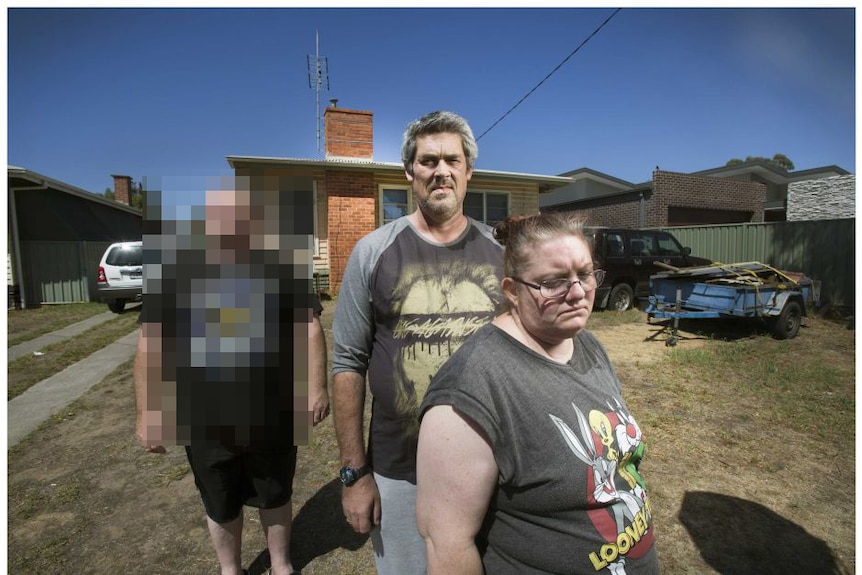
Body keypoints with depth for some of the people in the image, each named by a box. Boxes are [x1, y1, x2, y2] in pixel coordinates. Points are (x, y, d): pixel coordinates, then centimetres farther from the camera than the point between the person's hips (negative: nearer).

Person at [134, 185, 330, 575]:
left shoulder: (280, 266, -4)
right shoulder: (175, 268, -5)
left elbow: (309, 326, -3)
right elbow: (151, 345, -3)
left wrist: (317, 387, -7)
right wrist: (147, 412, -4)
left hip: (274, 418, 0)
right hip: (205, 423, 0)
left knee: (276, 496, 21)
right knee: (221, 506, 21)